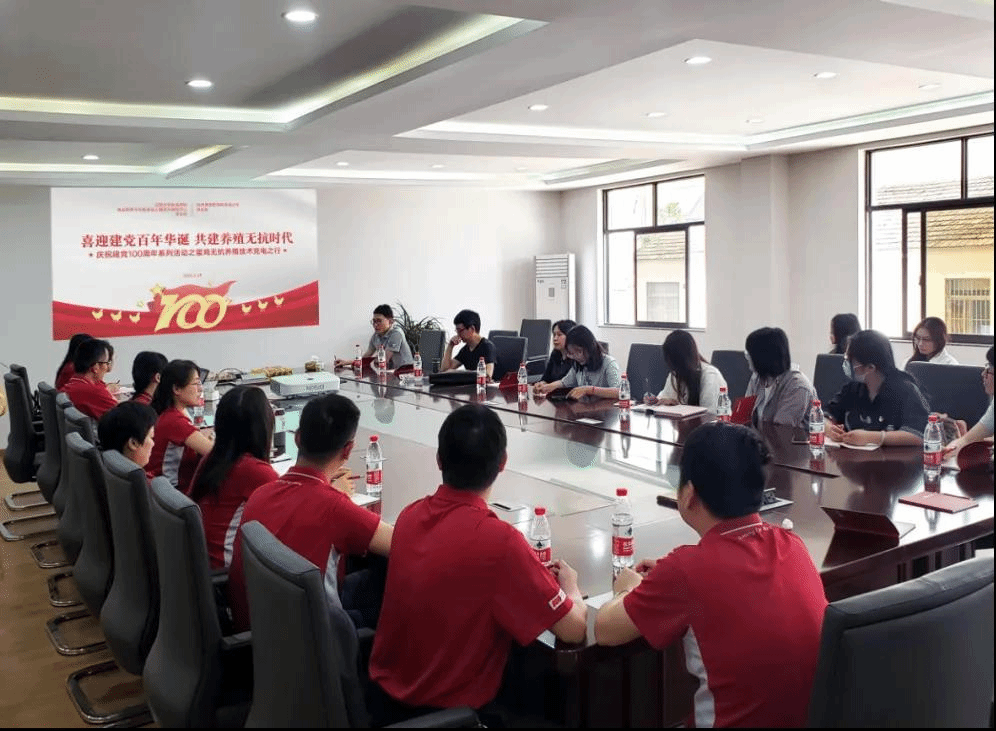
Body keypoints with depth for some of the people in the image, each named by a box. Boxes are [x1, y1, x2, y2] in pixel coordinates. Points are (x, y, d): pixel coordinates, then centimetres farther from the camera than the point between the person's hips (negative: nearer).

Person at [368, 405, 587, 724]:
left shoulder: (410, 515, -6)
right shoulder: (498, 539, -26)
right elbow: (574, 630, -17)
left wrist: (531, 574, 9)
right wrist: (570, 586, 4)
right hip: (443, 712, -6)